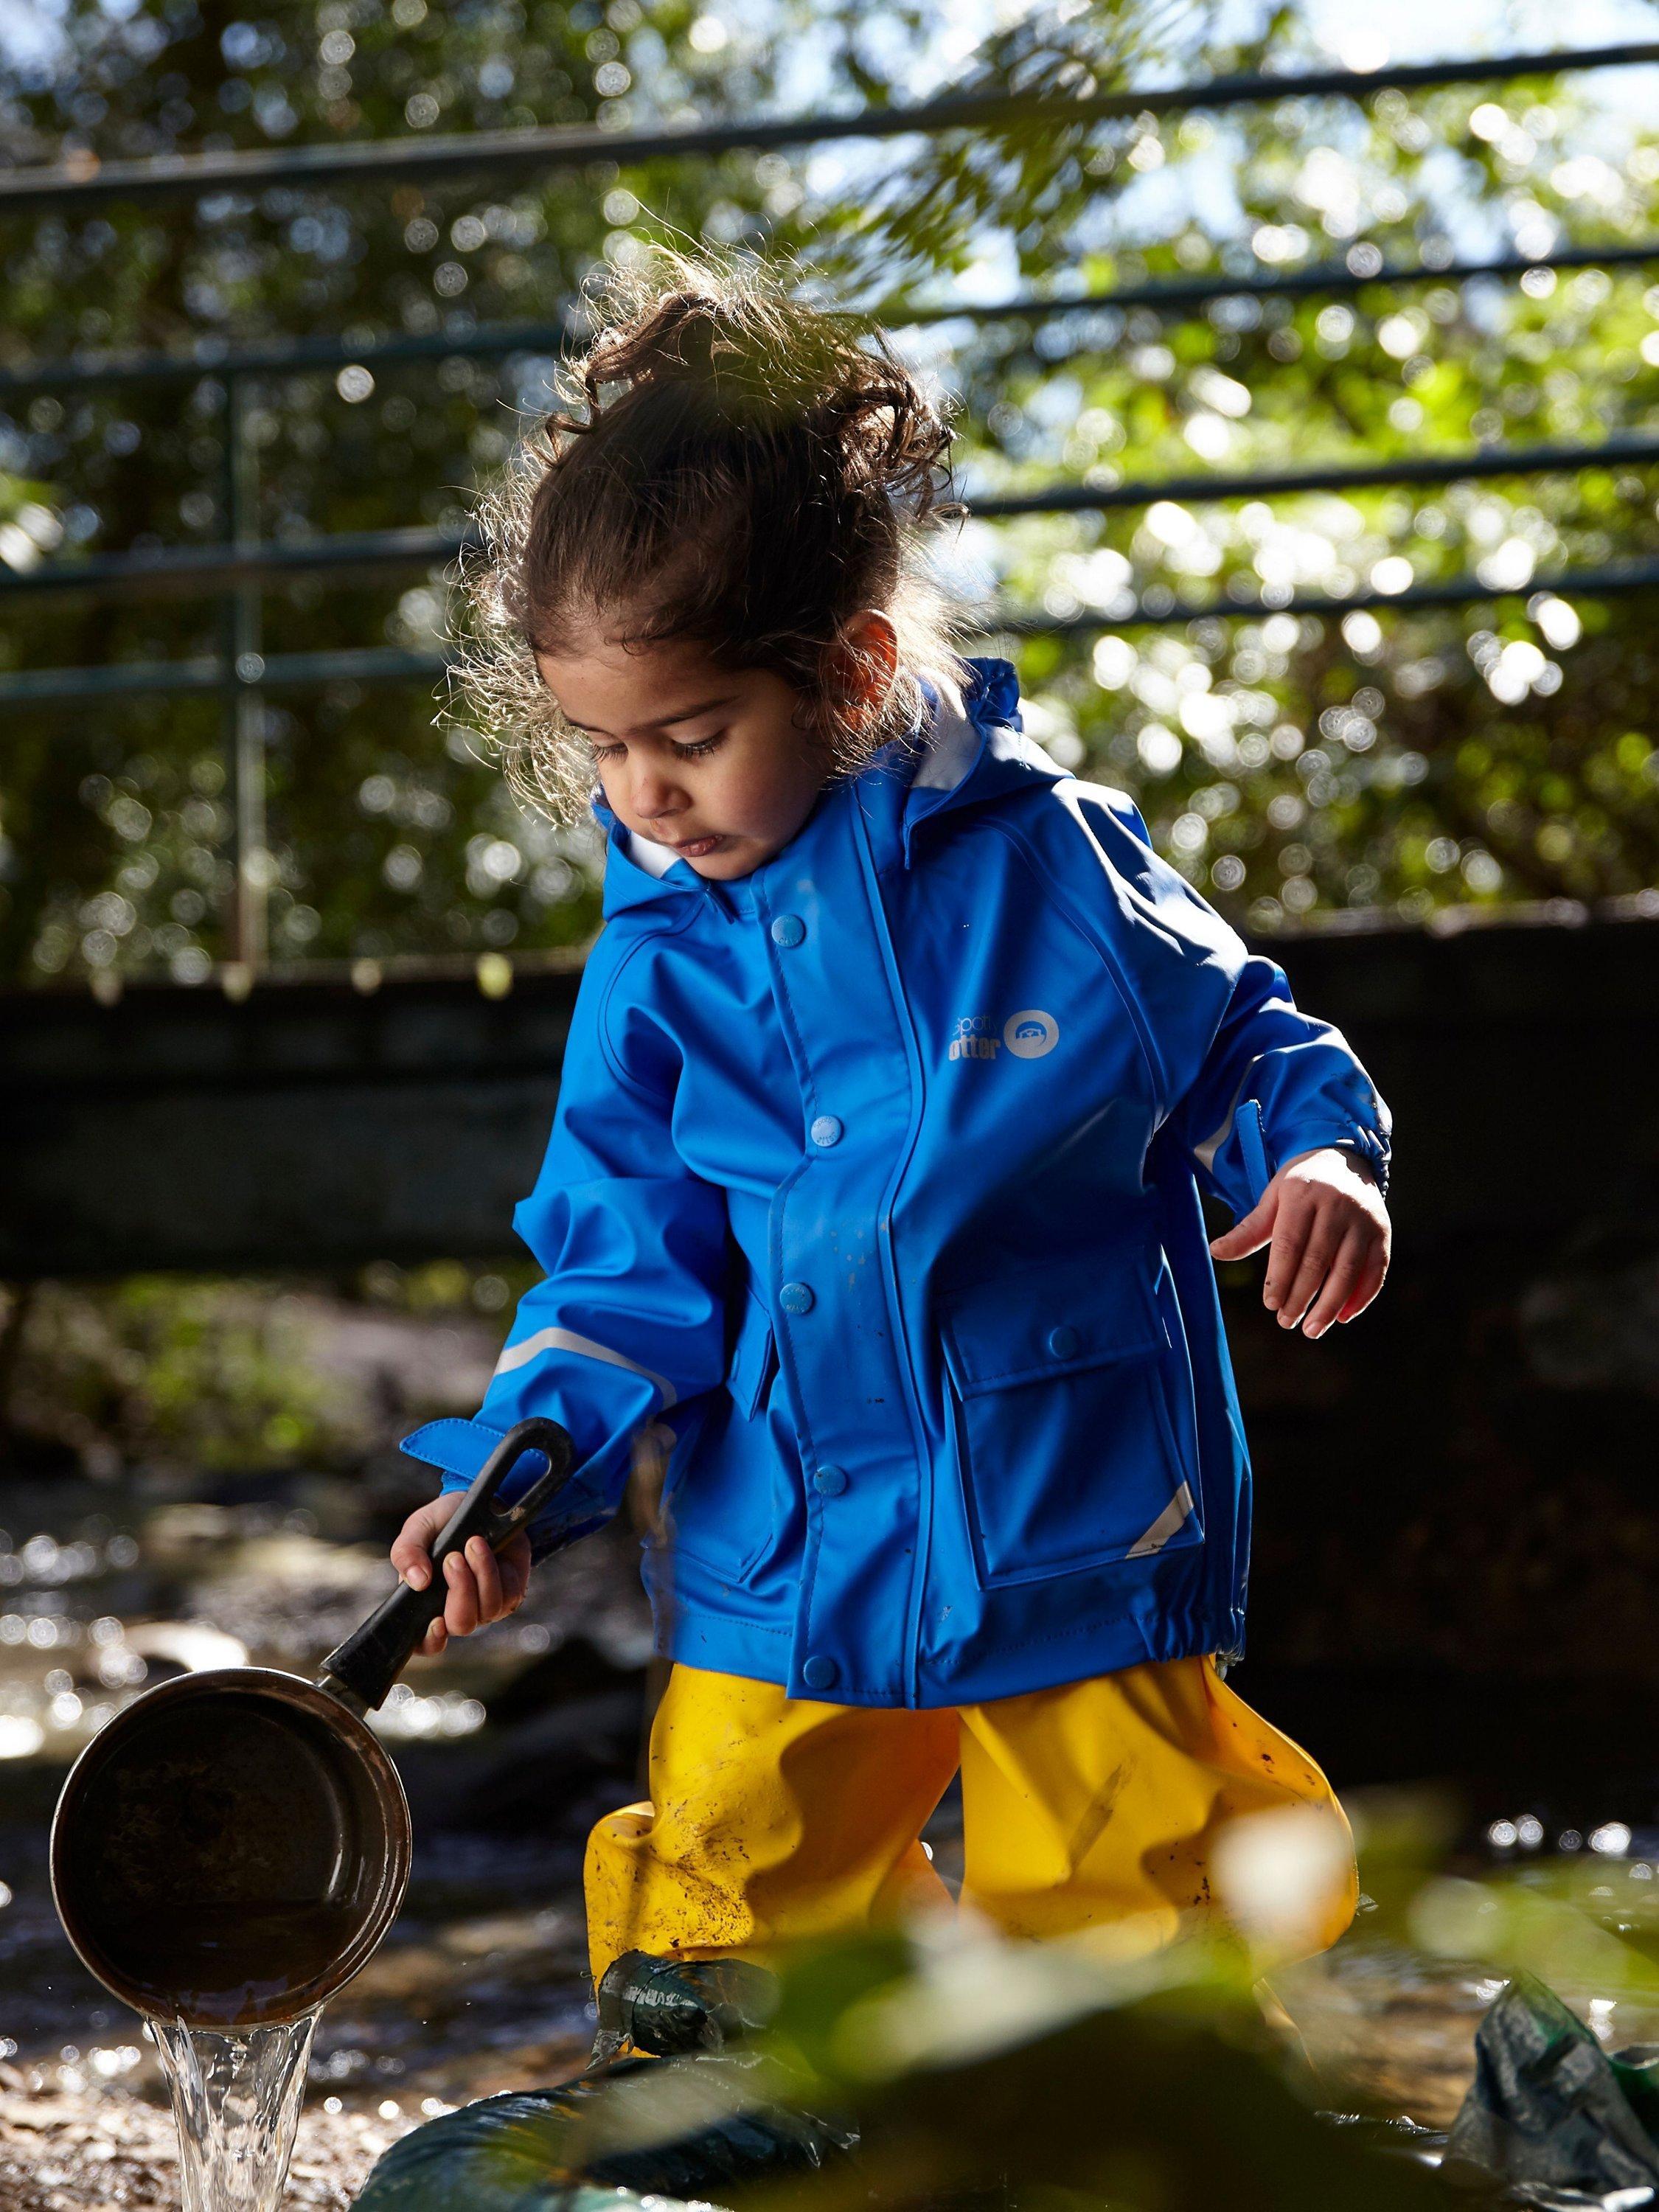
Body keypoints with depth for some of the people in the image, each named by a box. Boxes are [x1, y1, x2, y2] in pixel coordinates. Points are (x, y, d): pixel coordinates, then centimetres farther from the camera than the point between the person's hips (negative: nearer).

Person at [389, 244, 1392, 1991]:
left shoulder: (1052, 860, -7)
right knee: (719, 1946, 8)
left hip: (1087, 1560, -2)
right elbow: (629, 1266, 1)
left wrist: (1319, 1153, -13)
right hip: (781, 1579, 2)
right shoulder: (653, 970, -1)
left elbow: (1234, 1042, 7)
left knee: (1125, 1941, 7)